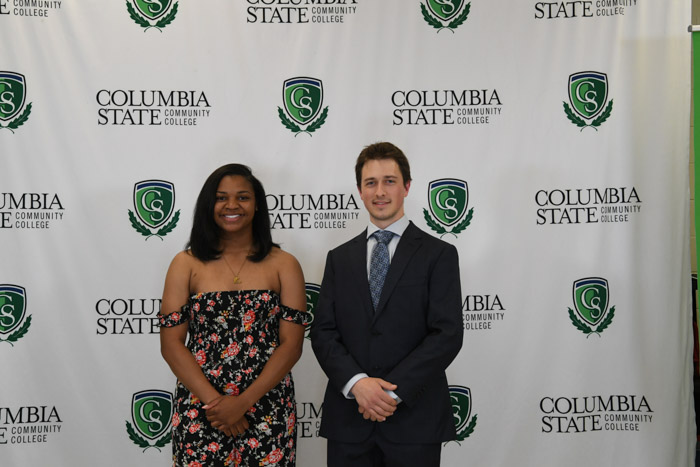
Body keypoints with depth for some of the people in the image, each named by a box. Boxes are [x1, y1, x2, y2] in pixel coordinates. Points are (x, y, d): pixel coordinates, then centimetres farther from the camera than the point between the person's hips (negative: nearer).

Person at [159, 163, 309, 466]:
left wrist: (243, 402, -13)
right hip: (199, 414, 0)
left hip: (267, 415, 0)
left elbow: (292, 344, -4)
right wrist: (214, 402, -12)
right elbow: (171, 344, -2)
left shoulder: (284, 265, 2)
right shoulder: (186, 264, 2)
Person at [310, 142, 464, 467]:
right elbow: (323, 332, 4)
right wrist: (357, 382, -12)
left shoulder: (439, 254, 0)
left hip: (414, 419, -2)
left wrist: (394, 391, -14)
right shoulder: (339, 258, 11)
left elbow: (447, 334, -8)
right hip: (348, 419, 3)